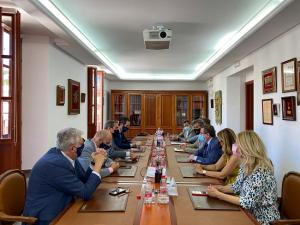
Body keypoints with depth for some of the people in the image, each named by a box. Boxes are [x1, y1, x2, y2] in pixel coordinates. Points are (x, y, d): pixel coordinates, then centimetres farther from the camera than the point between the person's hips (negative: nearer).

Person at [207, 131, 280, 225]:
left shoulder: (261, 171, -26)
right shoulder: (246, 166, -2)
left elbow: (248, 202, -27)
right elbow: (237, 187, 7)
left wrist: (218, 195, -24)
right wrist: (219, 188, -10)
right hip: (250, 213, 6)